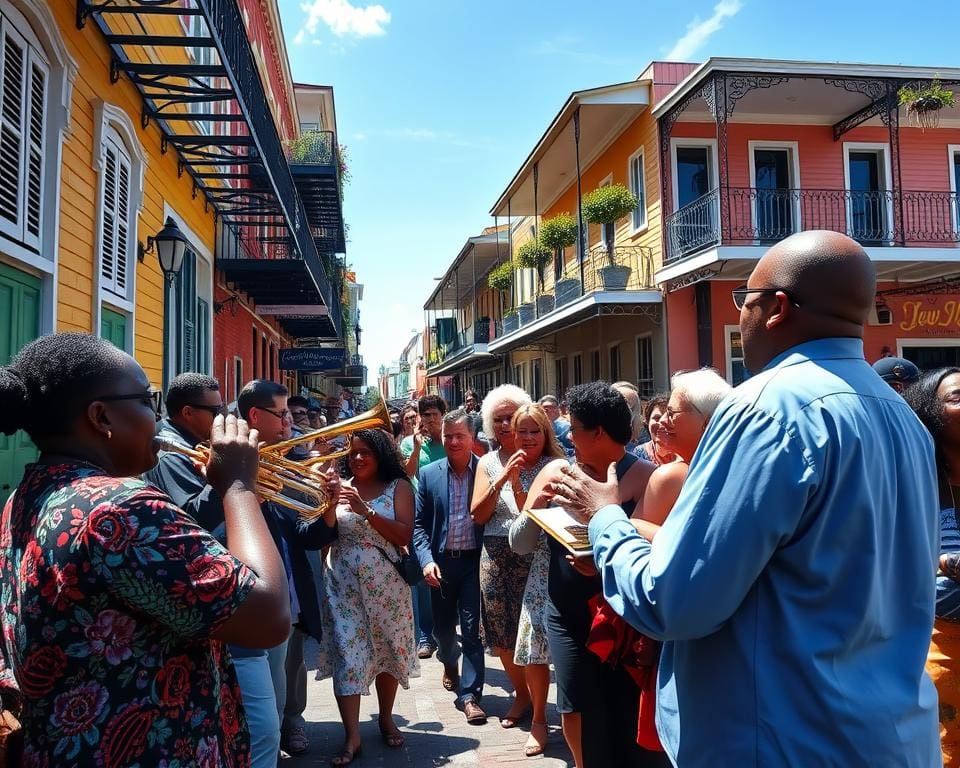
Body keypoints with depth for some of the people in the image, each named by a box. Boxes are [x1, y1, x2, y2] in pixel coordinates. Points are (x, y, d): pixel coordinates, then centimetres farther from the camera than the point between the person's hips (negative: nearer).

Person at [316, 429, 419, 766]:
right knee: (346, 653, -3)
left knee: (387, 649, 11)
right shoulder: (340, 486, 4)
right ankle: (352, 737, 4)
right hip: (343, 583, 1)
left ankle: (386, 719, 31)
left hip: (385, 583, -1)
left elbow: (404, 536, -12)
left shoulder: (398, 486, -3)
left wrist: (365, 510, -21)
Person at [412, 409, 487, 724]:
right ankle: (449, 663, 48)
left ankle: (469, 695, 12)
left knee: (472, 628, -1)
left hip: (475, 560, -2)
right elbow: (419, 523, 2)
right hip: (441, 562, 3)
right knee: (443, 626, 17)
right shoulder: (428, 474, 0)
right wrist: (426, 560, -10)